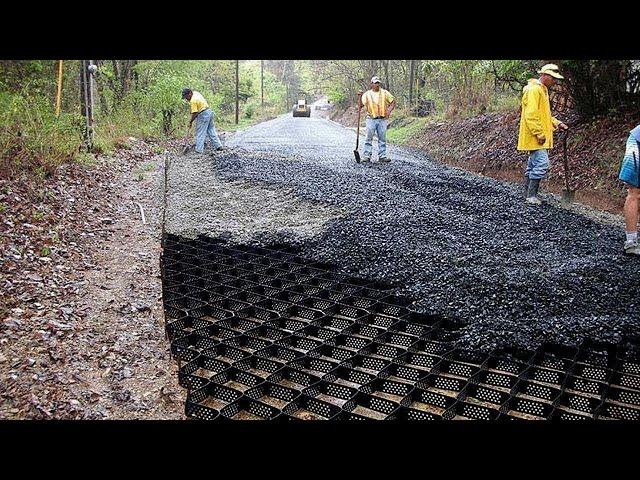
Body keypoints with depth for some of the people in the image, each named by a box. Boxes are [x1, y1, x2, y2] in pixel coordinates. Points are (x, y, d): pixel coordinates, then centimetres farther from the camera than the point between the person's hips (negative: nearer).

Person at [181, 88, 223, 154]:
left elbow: (194, 114, -19)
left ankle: (199, 150, 1)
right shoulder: (195, 93, 6)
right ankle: (218, 146, 18)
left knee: (200, 133, -2)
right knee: (211, 130, 15)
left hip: (203, 115, -10)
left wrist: (190, 122, -8)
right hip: (209, 112, 10)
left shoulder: (193, 101, -21)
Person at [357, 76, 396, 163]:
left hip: (382, 119, 1)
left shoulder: (384, 92, 8)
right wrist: (359, 96, -11)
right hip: (371, 119, -1)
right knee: (369, 138, -3)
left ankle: (382, 156, 8)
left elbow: (393, 102, 10)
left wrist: (389, 110, -5)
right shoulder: (367, 94, 5)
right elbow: (360, 105, 2)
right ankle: (367, 156, 0)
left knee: (382, 139, 4)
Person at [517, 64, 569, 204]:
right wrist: (540, 134, -22)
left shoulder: (542, 90, 19)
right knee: (542, 164, -14)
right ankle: (531, 195, -8)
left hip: (538, 138, 11)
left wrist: (557, 123, 13)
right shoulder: (534, 90, -14)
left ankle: (528, 195, 19)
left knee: (532, 166, 12)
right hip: (535, 137, -11)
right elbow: (531, 115, -22)